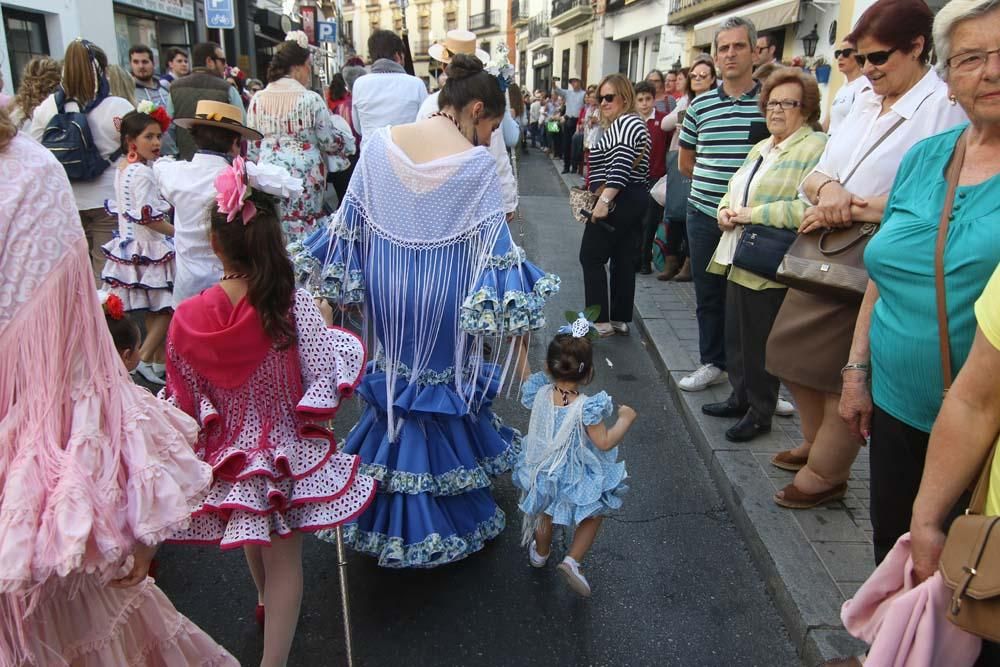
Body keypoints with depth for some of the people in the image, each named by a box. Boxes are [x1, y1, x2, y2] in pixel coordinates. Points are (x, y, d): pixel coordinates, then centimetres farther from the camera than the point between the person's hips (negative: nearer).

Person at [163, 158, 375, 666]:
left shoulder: (188, 318, -18)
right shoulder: (294, 305, -24)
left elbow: (185, 400, -5)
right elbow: (323, 382, -20)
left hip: (228, 449, 4)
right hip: (284, 451, -3)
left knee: (252, 534, 31)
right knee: (284, 558, 11)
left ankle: (266, 602, 59)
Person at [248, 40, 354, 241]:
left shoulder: (258, 99, 6)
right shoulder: (311, 99, -6)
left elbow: (251, 145, 9)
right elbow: (330, 141, -2)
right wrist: (347, 137, 18)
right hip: (304, 174, -4)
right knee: (304, 228, 2)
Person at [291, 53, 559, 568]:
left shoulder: (380, 143, -2)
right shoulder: (476, 163, -13)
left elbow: (348, 224, 2)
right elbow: (494, 245, -13)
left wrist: (336, 286, 11)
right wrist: (513, 315, -6)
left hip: (386, 289, 4)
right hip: (445, 298, -3)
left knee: (395, 386, 21)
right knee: (444, 390, 14)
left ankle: (391, 515, 36)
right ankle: (446, 515, 29)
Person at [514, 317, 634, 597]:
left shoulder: (540, 394, -18)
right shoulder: (587, 407, -32)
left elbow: (528, 377, 5)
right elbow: (604, 442, -26)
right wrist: (625, 419, -12)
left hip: (542, 472, 5)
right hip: (576, 477, -5)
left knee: (545, 513, 32)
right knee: (593, 516, 23)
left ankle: (540, 553, 55)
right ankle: (572, 561, 9)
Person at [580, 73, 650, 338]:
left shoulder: (626, 122, -13)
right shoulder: (623, 123, 19)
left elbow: (621, 168, -25)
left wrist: (604, 201, -29)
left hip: (617, 202, -11)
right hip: (634, 199, 11)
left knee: (592, 258, -4)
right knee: (624, 259, 11)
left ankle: (601, 321, -2)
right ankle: (621, 320, 16)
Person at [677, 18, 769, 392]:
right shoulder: (700, 105, 7)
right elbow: (685, 162, 19)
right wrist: (714, 182, 11)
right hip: (704, 215, 4)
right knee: (708, 294, 12)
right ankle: (712, 363, 27)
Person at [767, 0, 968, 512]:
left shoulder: (946, 108, -12)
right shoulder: (864, 102, 12)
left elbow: (936, 200, -21)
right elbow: (816, 174, 10)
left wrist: (852, 208, -18)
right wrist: (827, 189, -13)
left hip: (878, 270, -8)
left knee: (845, 375, 2)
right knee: (790, 351, 16)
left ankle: (824, 475, 24)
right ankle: (816, 443, 39)